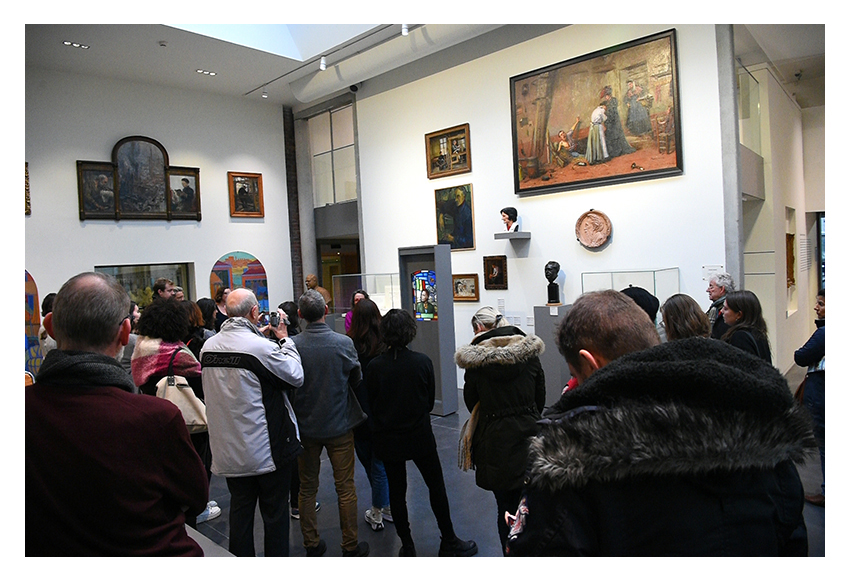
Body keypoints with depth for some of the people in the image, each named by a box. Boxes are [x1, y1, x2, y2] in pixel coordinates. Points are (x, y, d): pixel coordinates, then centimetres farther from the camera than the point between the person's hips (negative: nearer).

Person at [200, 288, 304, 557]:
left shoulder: (208, 347, -1)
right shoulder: (262, 346, -21)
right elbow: (296, 376, -11)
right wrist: (284, 340, 0)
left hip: (229, 450, 6)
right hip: (267, 448, -5)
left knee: (240, 510, 18)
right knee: (275, 512, 10)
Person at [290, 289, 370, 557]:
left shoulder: (292, 345, -14)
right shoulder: (343, 342, -15)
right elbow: (356, 379, -1)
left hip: (305, 426, 2)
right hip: (339, 425, -1)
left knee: (307, 487, 17)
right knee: (345, 488, 11)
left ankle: (312, 545, 29)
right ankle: (350, 547, 22)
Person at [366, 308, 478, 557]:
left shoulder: (374, 366, -12)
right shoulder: (422, 362, -14)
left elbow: (370, 404, -1)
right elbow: (430, 400, -2)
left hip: (387, 440, 1)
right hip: (420, 436, -1)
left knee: (396, 490, 14)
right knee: (436, 486, 14)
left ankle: (407, 546, 24)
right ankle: (448, 542, 25)